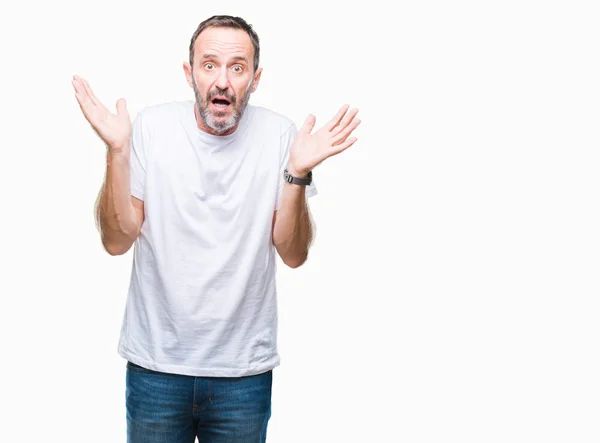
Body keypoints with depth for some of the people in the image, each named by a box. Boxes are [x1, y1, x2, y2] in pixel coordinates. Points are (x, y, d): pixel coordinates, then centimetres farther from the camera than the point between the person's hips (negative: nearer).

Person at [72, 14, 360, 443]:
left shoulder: (279, 134, -6)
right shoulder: (151, 126, -7)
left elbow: (293, 254, -8)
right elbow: (117, 241, -9)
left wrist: (298, 173, -22)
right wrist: (117, 152, -20)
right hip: (155, 362, 0)